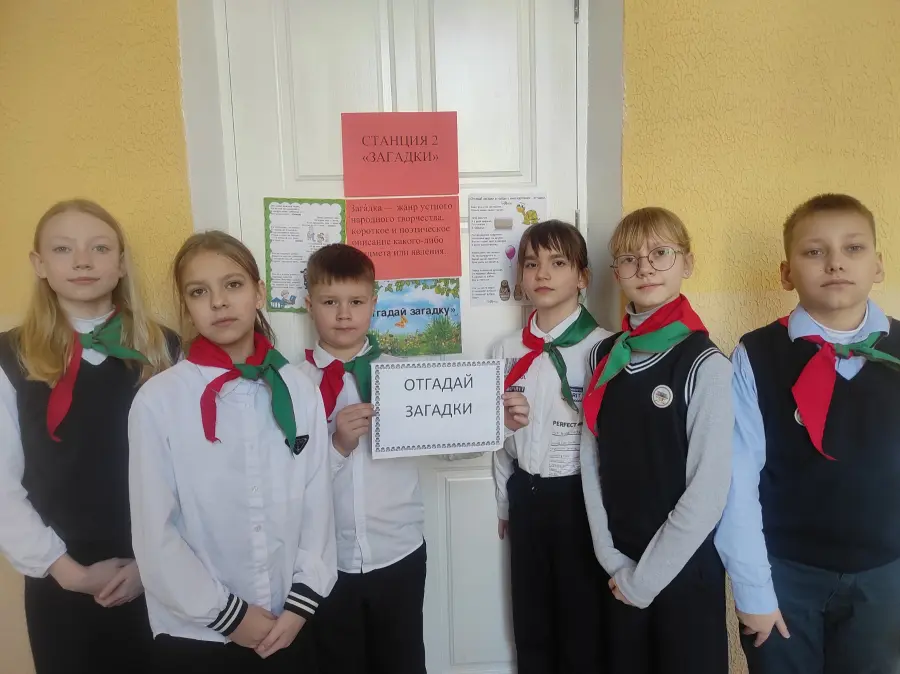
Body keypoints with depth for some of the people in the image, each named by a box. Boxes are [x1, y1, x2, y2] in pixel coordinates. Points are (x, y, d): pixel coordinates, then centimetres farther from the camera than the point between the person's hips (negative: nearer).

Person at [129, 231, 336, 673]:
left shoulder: (299, 389, -6)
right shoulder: (158, 400, -13)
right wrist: (228, 613, -7)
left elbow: (318, 501, -1)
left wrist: (302, 600, -5)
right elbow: (154, 533, -10)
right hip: (194, 636, -2)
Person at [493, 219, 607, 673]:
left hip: (579, 496, -4)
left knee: (582, 622, 13)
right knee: (530, 624, 19)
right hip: (526, 495, 5)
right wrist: (505, 503, 13)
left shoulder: (602, 347, -13)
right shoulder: (508, 351, 3)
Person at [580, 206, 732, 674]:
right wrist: (613, 560, -5)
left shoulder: (705, 365, -14)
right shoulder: (604, 356, 0)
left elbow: (710, 489, -16)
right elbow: (591, 461, 0)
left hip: (685, 568, -4)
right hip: (618, 571, 4)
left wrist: (645, 576, -11)